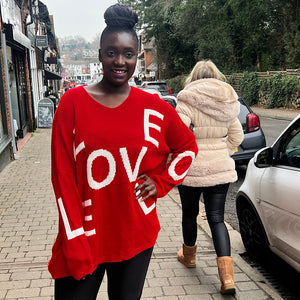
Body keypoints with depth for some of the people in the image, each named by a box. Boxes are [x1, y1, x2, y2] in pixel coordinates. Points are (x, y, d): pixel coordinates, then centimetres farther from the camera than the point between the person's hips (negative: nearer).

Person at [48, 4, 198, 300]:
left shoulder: (154, 107, -2)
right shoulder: (72, 102, -6)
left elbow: (188, 147, 14)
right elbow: (62, 174, -7)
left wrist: (161, 182, 1)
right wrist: (75, 245, -9)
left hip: (136, 236, 2)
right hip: (84, 235, -1)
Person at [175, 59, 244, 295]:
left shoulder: (188, 101, -12)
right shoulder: (227, 103, 5)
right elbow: (237, 136, 12)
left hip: (192, 169, -4)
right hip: (221, 169, 4)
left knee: (190, 213, 17)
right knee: (217, 218, 7)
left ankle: (189, 256, 39)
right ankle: (227, 276, -2)